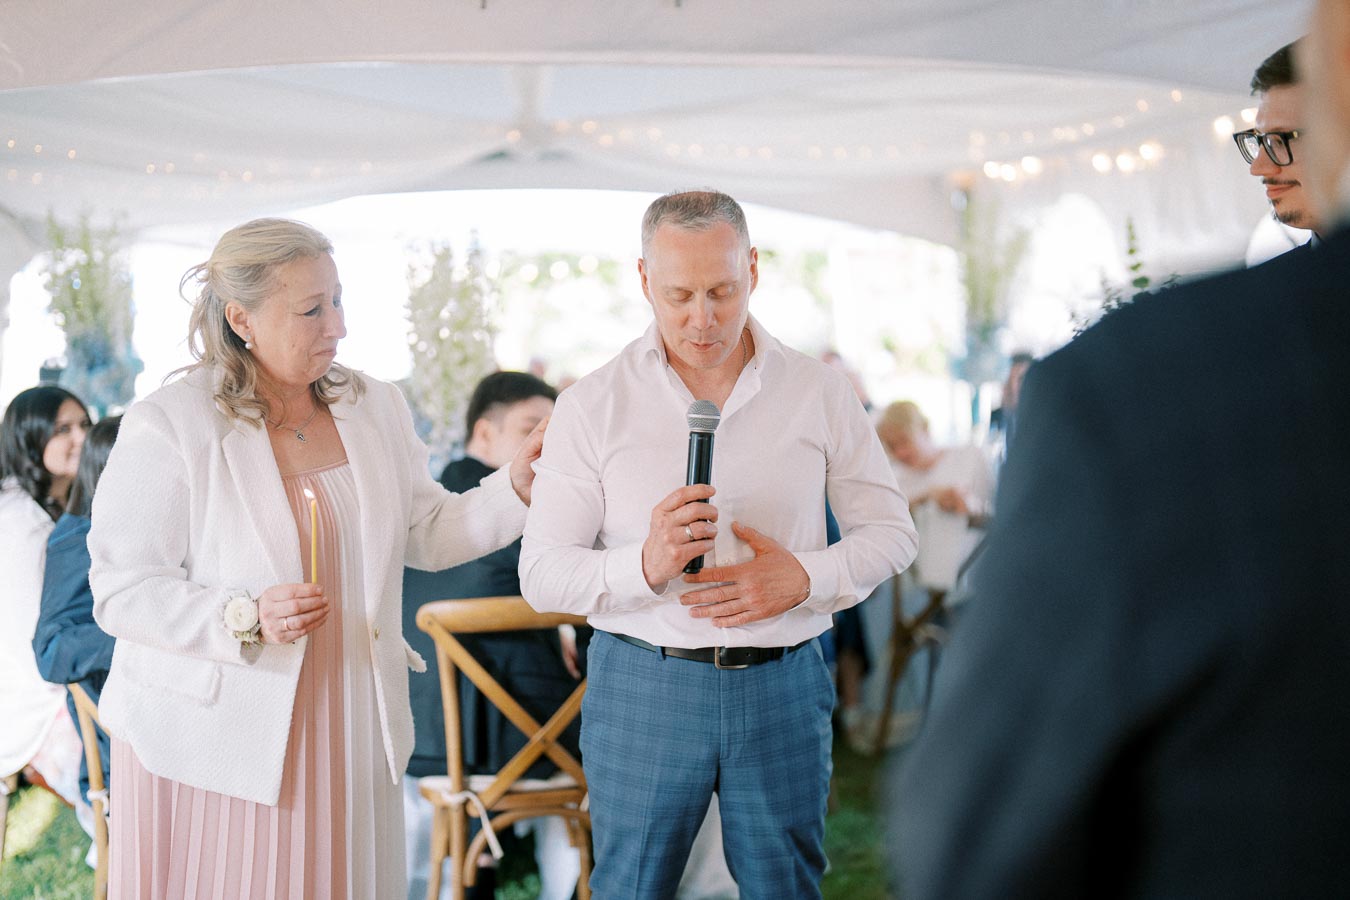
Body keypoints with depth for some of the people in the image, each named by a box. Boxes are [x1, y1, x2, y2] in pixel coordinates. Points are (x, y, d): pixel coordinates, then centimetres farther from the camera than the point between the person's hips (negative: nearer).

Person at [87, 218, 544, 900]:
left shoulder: (375, 407, 8)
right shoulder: (167, 425, -11)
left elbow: (427, 534, 14)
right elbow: (121, 592, -12)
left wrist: (515, 489, -2)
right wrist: (247, 618, -26)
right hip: (214, 736, -4)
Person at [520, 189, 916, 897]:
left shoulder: (820, 393, 3)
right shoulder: (592, 406, -1)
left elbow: (891, 533, 7)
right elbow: (541, 574, -4)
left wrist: (806, 578, -13)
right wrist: (645, 566, -24)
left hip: (783, 687, 1)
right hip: (642, 683, -1)